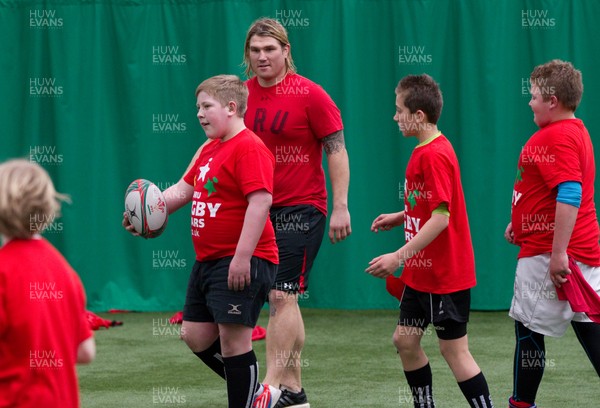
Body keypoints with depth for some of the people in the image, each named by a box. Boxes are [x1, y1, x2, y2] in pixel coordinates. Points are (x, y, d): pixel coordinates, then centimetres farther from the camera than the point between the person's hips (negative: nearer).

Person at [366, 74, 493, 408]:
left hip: (445, 275, -10)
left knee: (454, 350, -3)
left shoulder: (435, 155, -20)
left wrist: (399, 257, -25)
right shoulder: (424, 151, 9)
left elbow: (441, 217, -25)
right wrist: (401, 217, 8)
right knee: (405, 340, 13)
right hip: (421, 273, 10)